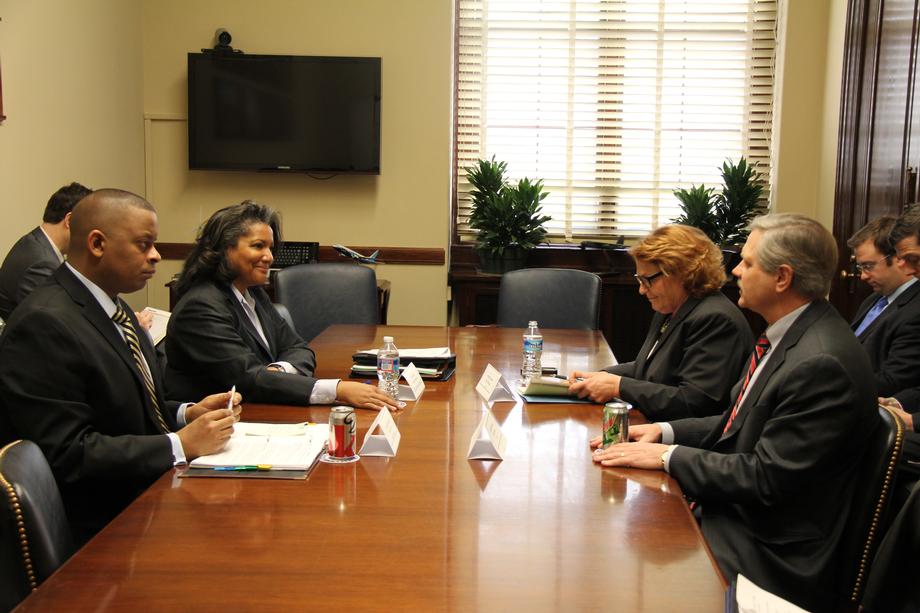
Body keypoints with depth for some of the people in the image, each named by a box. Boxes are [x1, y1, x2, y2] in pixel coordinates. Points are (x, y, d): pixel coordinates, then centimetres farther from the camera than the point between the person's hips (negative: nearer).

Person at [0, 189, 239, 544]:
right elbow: (69, 454, -22)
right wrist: (181, 445, -21)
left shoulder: (112, 306, 11)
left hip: (154, 487, 9)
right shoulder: (44, 324, -19)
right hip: (105, 527, -8)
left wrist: (187, 414, 0)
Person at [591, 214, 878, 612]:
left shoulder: (823, 363, -25)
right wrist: (665, 431, 1)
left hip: (768, 550, -8)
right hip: (733, 513, 9)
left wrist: (669, 456, -16)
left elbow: (767, 478, -24)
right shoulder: (789, 334, 6)